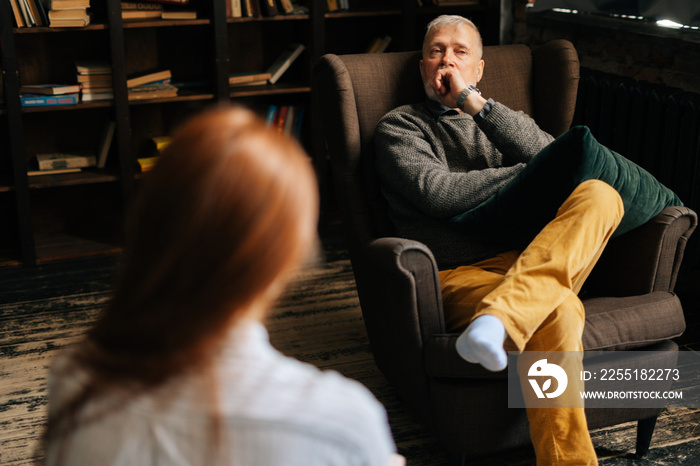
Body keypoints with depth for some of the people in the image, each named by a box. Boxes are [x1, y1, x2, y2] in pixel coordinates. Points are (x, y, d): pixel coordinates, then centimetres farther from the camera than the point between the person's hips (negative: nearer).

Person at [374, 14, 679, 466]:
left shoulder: (504, 119, 30)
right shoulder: (400, 126, 17)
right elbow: (438, 194, -4)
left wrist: (477, 105, -1)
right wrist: (528, 173, 3)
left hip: (542, 266, 5)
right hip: (460, 274, -5)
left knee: (600, 193, -28)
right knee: (558, 312, -37)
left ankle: (497, 319, -46)